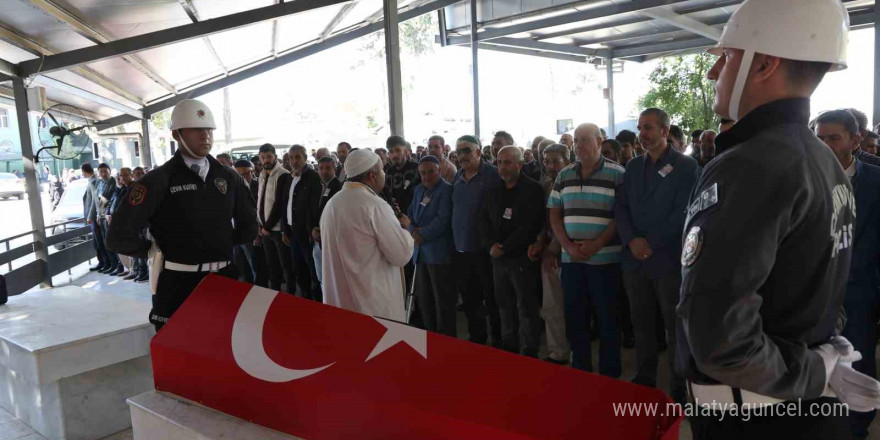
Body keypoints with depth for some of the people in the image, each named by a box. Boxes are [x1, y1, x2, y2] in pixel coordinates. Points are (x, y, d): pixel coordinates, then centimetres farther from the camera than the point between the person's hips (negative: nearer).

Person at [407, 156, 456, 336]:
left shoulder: (447, 189, -8)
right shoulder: (418, 189, 16)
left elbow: (443, 220, -17)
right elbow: (410, 214, 14)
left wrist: (422, 235, -12)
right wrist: (414, 231, -6)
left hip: (439, 252, -8)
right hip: (421, 252, 8)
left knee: (443, 301, -1)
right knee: (423, 299, 14)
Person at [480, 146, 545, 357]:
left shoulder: (533, 189, -6)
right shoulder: (493, 192, 14)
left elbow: (530, 226, -15)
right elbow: (484, 221, 11)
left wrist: (505, 248, -15)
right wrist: (490, 245, -8)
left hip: (522, 258, -6)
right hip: (498, 258, 6)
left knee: (526, 307, -1)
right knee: (504, 305, 12)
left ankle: (531, 352, 10)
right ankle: (508, 347, 24)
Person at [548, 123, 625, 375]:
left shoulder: (617, 174, -3)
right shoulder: (564, 176, 11)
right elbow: (554, 215, 9)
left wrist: (597, 245, -16)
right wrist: (569, 246, -5)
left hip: (605, 258, -4)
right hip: (570, 259, 4)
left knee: (607, 317, 5)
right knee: (574, 317, 10)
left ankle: (609, 373, 19)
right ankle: (579, 370, 25)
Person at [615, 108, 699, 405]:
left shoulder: (686, 166, -2)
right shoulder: (633, 166, 13)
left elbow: (683, 211, -10)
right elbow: (621, 207, 7)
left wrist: (652, 244, -13)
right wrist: (631, 241, -9)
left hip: (668, 259, -4)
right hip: (635, 259, 4)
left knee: (676, 327, 4)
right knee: (642, 325, 12)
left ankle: (680, 388, 16)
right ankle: (644, 380, 24)